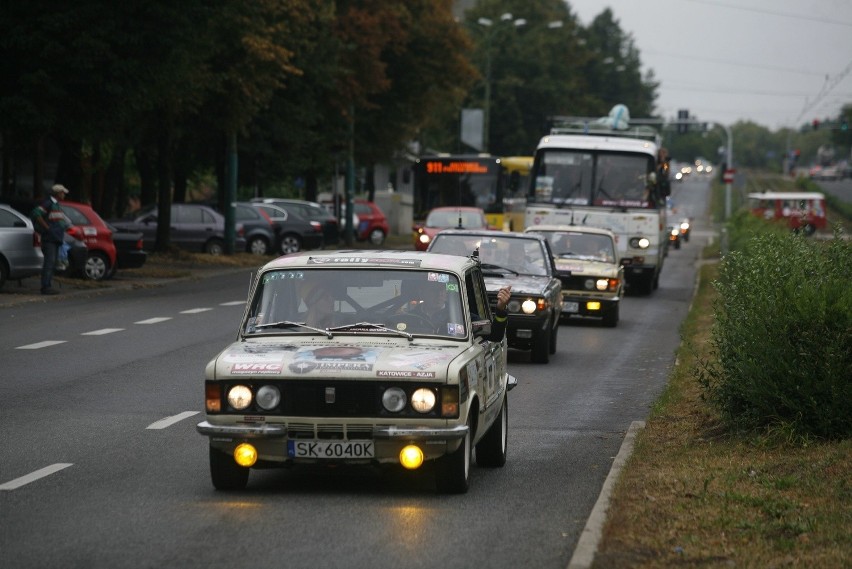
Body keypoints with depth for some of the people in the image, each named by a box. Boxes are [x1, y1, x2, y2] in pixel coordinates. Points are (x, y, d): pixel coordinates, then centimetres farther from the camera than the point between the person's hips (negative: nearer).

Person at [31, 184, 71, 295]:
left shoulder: (57, 205, 20)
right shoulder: (48, 203, -10)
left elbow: (64, 219, 35)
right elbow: (36, 213, -23)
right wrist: (46, 227, -20)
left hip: (56, 239, 10)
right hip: (49, 239, -10)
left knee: (53, 262, 10)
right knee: (49, 262, -13)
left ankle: (49, 286, 13)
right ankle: (46, 287, -14)